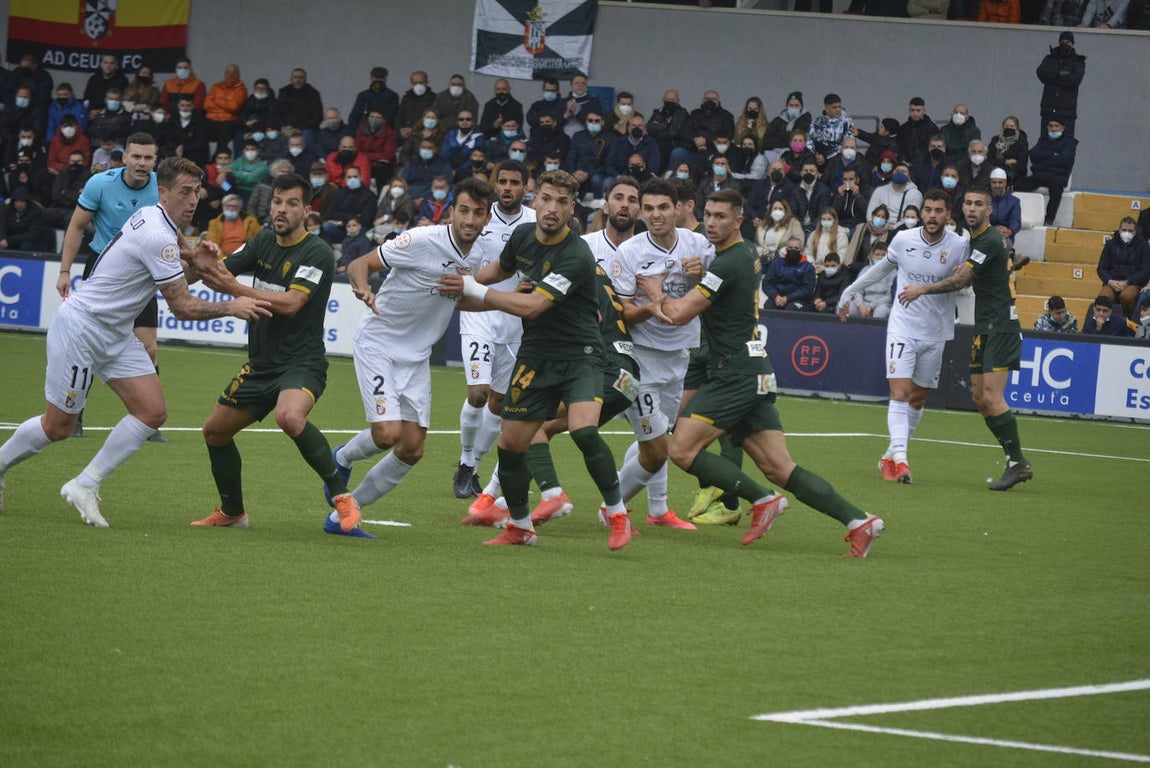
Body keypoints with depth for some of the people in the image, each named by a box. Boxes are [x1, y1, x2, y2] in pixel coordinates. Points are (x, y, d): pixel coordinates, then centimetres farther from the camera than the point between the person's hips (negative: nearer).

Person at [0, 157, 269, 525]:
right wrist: (231, 308, -16)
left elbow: (172, 282, 15)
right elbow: (182, 307, -21)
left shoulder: (152, 218, 4)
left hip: (115, 335, 9)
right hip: (80, 327, -9)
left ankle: (85, 486, 3)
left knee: (153, 412, -4)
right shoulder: (159, 237, -24)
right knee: (58, 426, 0)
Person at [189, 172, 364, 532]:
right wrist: (200, 260, -18)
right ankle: (232, 512, 33)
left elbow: (291, 303, -26)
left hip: (302, 363, -8)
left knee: (290, 416, -37)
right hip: (261, 364, 8)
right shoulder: (263, 242, 7)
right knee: (215, 431, 13)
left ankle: (342, 497, -25)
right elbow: (219, 273, 6)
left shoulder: (317, 253, -14)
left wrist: (235, 288, -31)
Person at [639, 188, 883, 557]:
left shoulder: (728, 264, -13)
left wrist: (655, 291, 6)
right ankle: (857, 520, -7)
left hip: (735, 374, -9)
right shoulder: (747, 254, 17)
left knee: (683, 450, -11)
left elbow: (678, 314, -12)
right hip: (755, 373, 9)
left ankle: (761, 499, -10)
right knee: (780, 469, 2)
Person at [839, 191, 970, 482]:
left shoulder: (959, 246, -7)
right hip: (903, 327, -1)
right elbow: (881, 268, 16)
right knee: (900, 392, -15)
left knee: (918, 399, 7)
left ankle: (890, 457, 20)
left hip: (936, 335, 1)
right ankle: (899, 457, -25)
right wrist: (850, 293, 24)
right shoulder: (903, 240, -4)